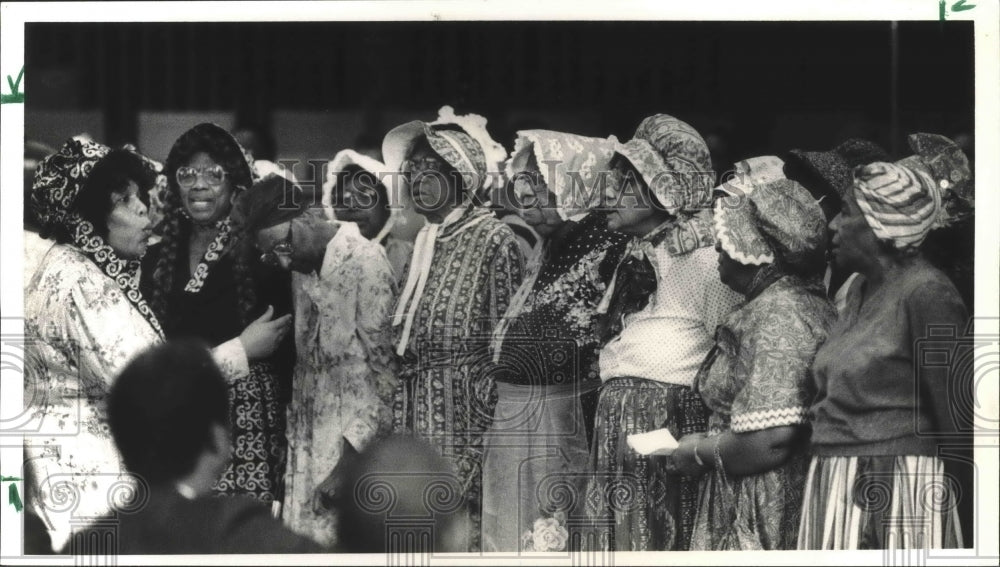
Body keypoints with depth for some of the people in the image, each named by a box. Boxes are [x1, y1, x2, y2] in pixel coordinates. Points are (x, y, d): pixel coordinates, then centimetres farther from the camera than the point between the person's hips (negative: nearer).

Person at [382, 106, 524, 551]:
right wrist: (398, 420, 15)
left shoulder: (492, 238, -7)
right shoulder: (425, 241, 16)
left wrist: (488, 428, -14)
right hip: (418, 413, 7)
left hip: (463, 409, -7)